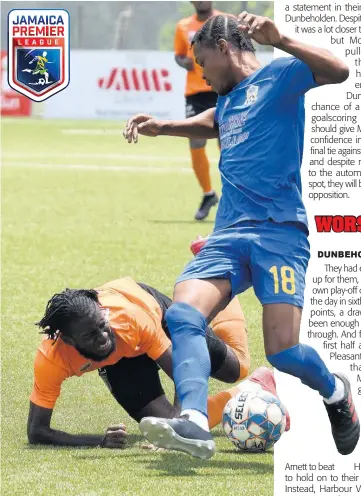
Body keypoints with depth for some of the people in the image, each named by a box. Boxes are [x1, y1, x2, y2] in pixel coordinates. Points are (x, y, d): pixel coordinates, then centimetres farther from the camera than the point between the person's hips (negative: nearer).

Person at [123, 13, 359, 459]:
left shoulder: (277, 76, 2)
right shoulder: (227, 101, 26)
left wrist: (278, 41, -27)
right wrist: (161, 128, 43)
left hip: (279, 233, -7)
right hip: (228, 235, 7)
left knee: (283, 350, -17)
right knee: (182, 314, -22)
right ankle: (194, 424, -40)